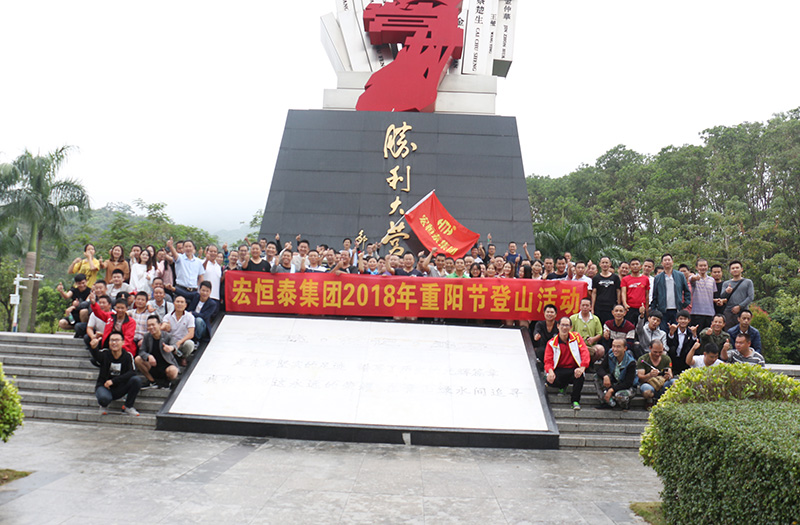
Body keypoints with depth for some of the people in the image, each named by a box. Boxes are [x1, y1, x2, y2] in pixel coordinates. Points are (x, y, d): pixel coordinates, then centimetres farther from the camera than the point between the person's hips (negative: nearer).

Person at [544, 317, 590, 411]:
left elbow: (584, 352, -6)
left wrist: (582, 367, -24)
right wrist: (550, 371, -26)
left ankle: (575, 401, -18)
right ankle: (563, 386, 9)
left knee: (580, 375, -37)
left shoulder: (576, 337, 5)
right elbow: (548, 361, -2)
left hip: (574, 369, -1)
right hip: (559, 370, 1)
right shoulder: (552, 343, 5)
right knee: (550, 381, -31)